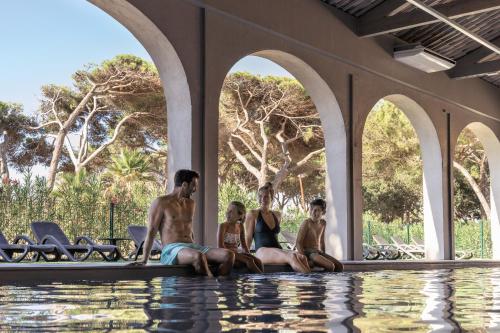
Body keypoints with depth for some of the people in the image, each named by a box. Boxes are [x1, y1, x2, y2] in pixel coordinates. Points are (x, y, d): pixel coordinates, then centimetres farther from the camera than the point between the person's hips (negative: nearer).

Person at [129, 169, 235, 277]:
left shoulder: (190, 203, 22)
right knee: (198, 256, -40)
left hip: (192, 247, 7)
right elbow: (151, 232, -4)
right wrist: (144, 260, -11)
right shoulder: (161, 202, 1)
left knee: (229, 255, -20)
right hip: (171, 249, -7)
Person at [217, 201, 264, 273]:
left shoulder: (240, 227, 10)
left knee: (258, 261, -17)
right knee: (249, 261, -27)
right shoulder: (223, 226, -8)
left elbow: (244, 245, 17)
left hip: (237, 253, 6)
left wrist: (249, 255, -2)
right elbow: (221, 246, -16)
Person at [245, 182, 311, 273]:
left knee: (301, 257, -35)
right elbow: (248, 238, 7)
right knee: (292, 257, -42)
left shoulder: (277, 215, 25)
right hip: (262, 251, -5)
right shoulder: (253, 214, 8)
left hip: (278, 250, 5)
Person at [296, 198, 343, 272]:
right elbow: (298, 243, -15)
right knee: (330, 266, -25)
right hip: (308, 252, -8)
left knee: (340, 266, -5)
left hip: (318, 252, 8)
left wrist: (324, 255, 14)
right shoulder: (307, 222, -12)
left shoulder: (323, 223, 8)